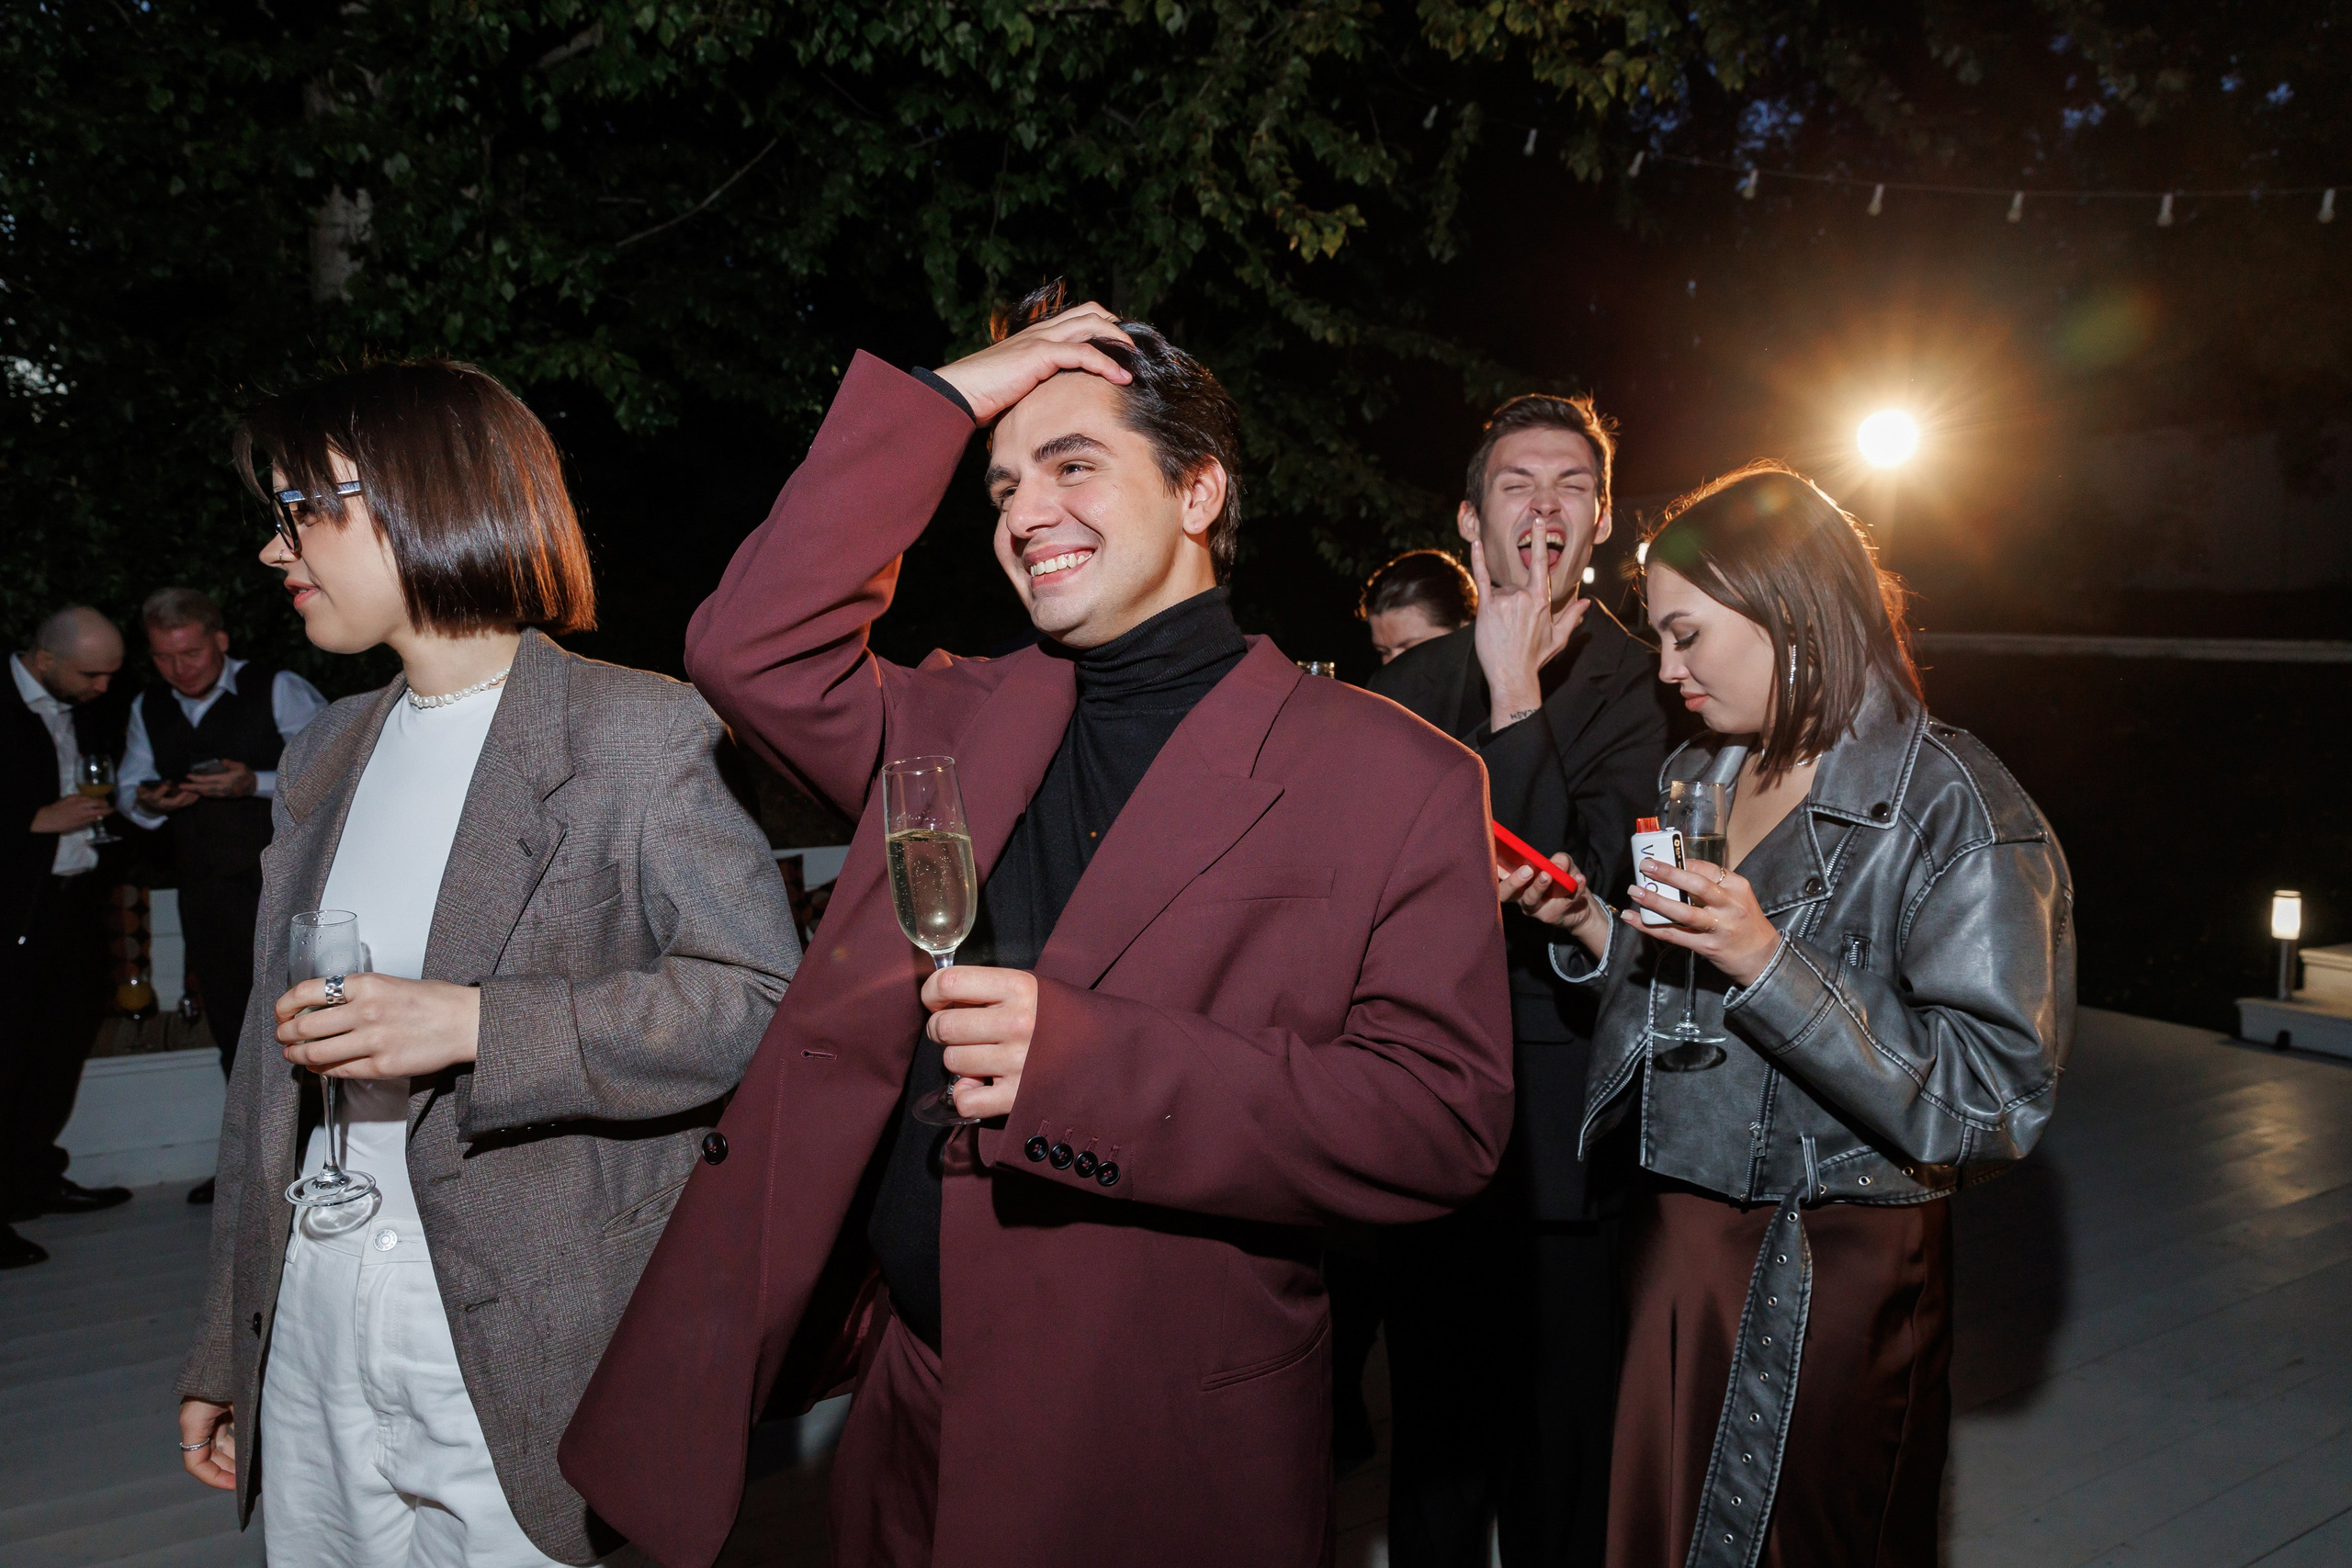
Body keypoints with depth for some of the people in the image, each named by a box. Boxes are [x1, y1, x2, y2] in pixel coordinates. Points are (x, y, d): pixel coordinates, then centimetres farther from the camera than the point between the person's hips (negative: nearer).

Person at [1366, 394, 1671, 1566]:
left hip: (1565, 1147, -4)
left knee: (1560, 1464, 10)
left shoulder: (1647, 686, -8)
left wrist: (1517, 698, -23)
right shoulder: (1407, 686, 7)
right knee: (1432, 1438, 19)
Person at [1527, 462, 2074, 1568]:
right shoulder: (1694, 780, 7)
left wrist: (1770, 961, -27)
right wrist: (1591, 928, -5)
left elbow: (1999, 1102, -20)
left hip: (1839, 1269, -6)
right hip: (1678, 1237, 6)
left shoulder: (1955, 810, -15)